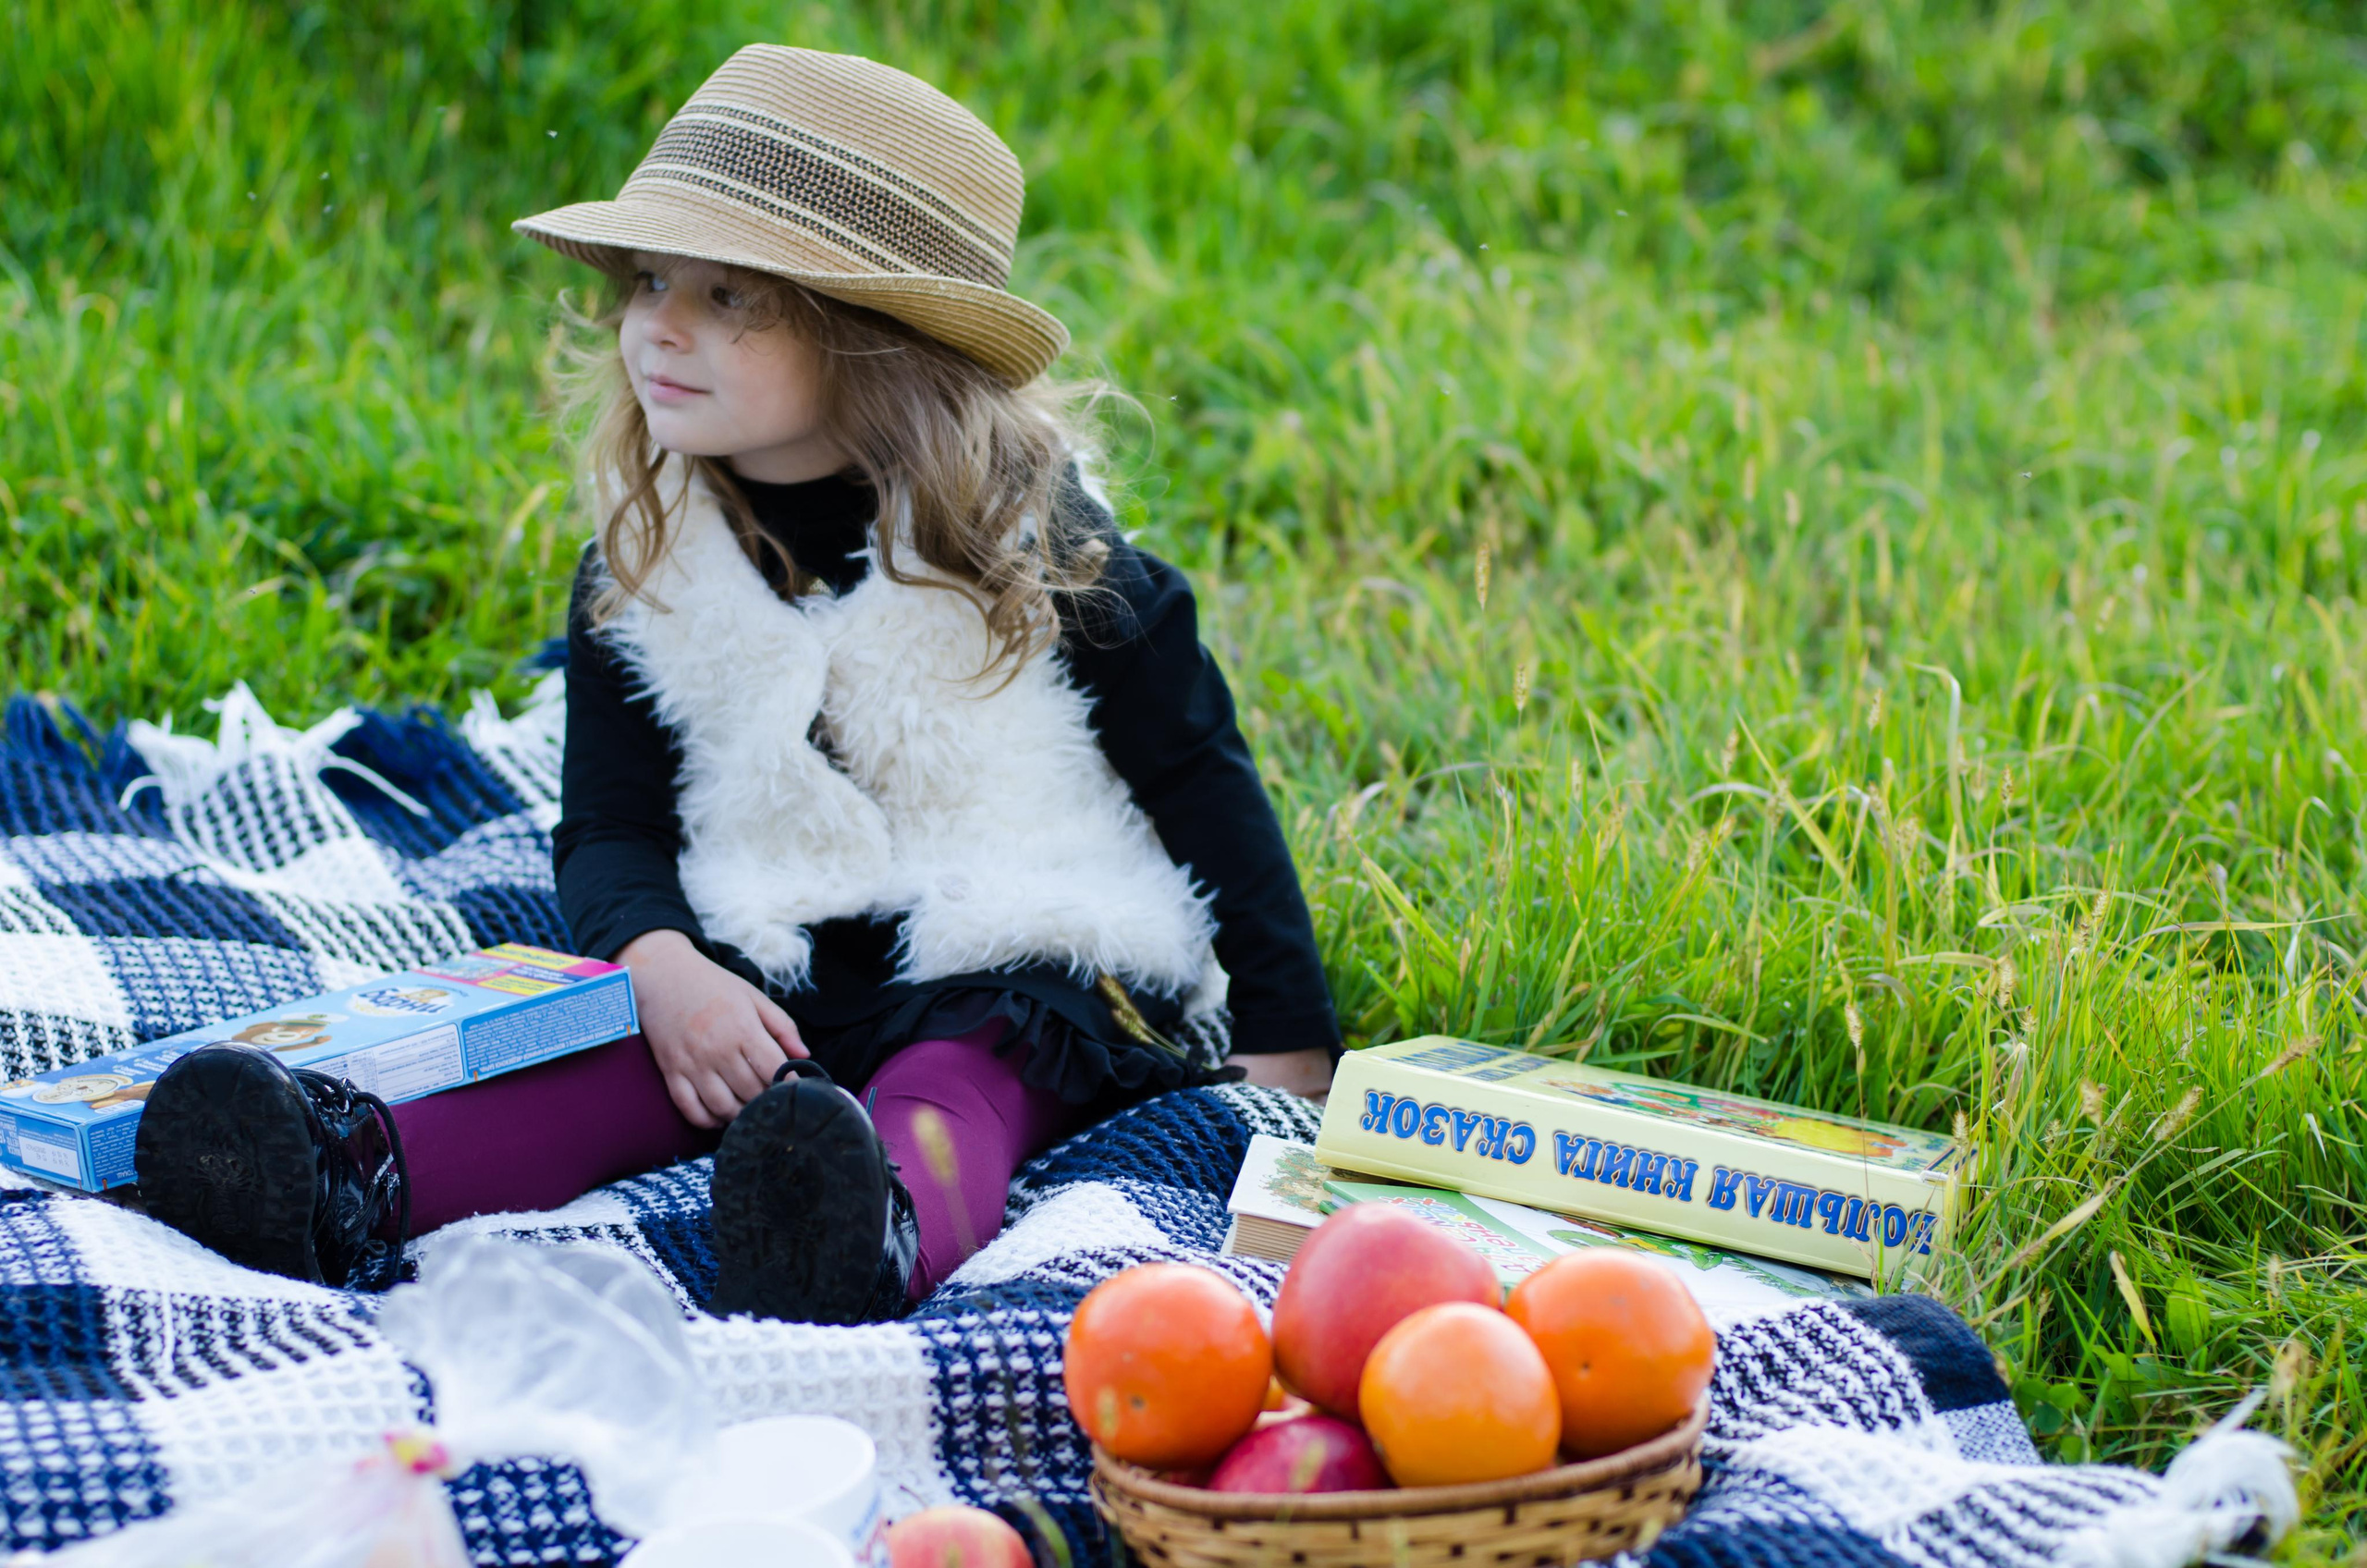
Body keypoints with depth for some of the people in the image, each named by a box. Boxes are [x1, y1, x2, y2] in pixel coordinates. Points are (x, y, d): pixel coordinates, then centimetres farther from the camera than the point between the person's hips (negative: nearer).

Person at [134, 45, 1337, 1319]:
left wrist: (1282, 1042, 0)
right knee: (636, 1051, -28)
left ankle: (877, 1235, -68)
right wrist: (664, 968, -21)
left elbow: (1198, 775, 1)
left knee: (946, 1093, -36)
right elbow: (609, 830, 4)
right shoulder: (643, 568, 4)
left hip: (1021, 975, -2)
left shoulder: (1029, 533, -5)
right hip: (771, 974, 3)